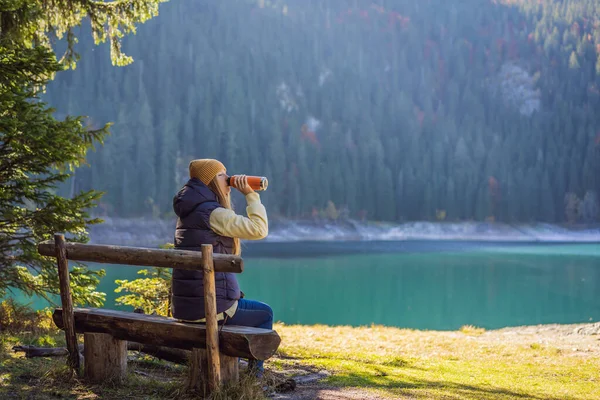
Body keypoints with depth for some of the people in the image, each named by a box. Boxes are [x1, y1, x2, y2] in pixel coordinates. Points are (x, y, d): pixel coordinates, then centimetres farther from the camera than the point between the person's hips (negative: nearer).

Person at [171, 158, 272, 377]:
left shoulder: (189, 212, 14)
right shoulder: (212, 213, -16)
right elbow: (258, 229, -20)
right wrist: (250, 194, -12)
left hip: (186, 305, 9)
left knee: (242, 305, 35)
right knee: (264, 314, 14)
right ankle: (253, 376, 21)